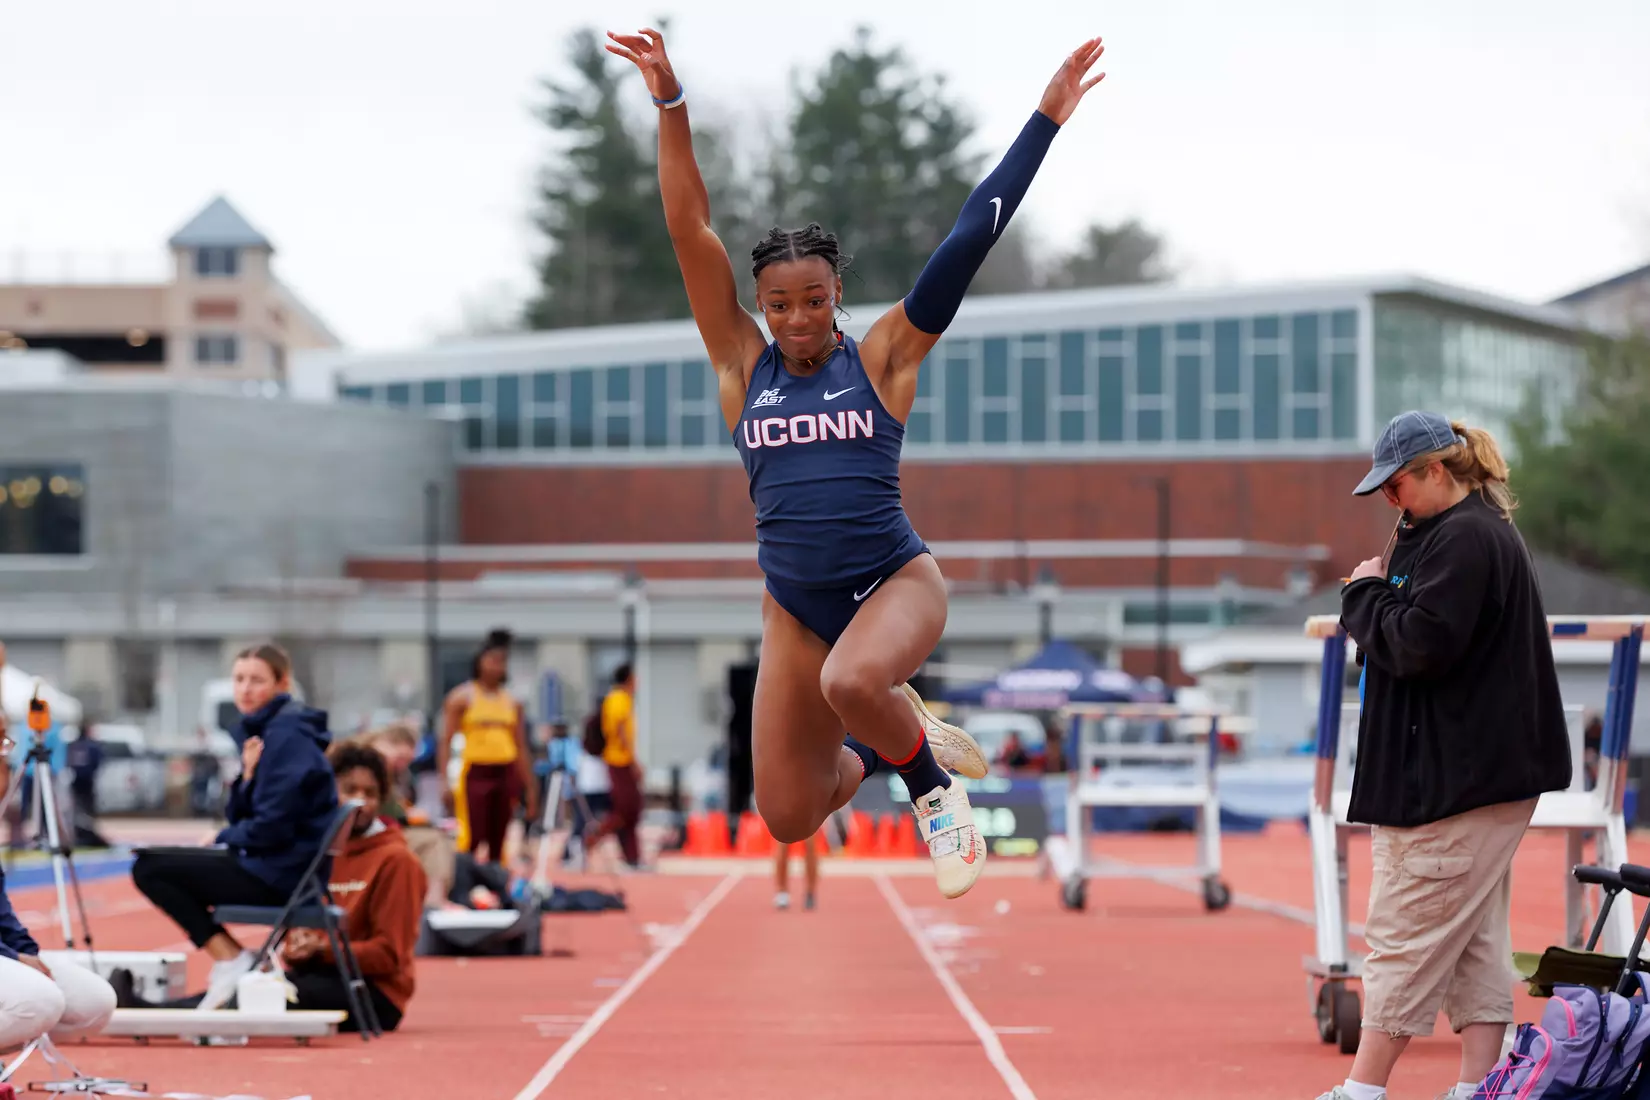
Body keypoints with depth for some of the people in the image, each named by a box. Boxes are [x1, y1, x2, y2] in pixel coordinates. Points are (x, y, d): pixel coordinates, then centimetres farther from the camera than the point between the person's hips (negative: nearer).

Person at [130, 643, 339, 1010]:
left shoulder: (287, 735, -15)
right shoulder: (262, 731, 15)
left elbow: (272, 826, -21)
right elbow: (240, 817, 14)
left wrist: (226, 842, -4)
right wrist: (248, 775, -3)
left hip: (285, 875, -10)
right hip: (278, 869, 10)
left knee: (150, 868, -9)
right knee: (154, 863, 22)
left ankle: (230, 959, -7)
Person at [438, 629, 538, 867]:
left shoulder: (511, 702, 13)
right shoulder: (462, 697, 1)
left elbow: (522, 749, 16)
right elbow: (445, 742, -2)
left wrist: (530, 788, 13)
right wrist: (444, 782, -12)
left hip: (506, 774, 4)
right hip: (476, 773, -4)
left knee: (499, 843, 6)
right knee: (471, 839, -11)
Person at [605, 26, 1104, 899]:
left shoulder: (881, 360, -3)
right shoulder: (741, 365, 3)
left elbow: (968, 241, -6)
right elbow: (690, 232, -4)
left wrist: (1046, 120, -9)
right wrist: (671, 105, -13)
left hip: (894, 581, -4)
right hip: (795, 606, 4)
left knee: (852, 681, -38)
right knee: (789, 820, 4)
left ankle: (932, 781, -6)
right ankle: (885, 748, 37)